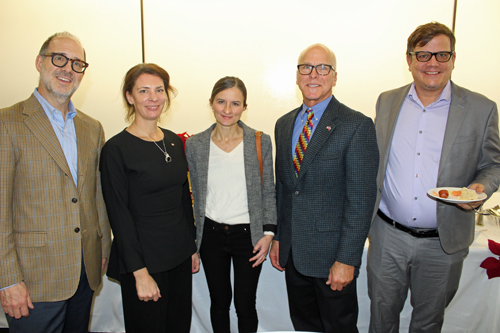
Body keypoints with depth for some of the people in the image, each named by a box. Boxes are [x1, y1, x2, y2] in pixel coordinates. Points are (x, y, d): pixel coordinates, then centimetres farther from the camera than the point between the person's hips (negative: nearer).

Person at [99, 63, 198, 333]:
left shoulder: (174, 141, 5)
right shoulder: (116, 149, -13)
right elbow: (119, 215, -14)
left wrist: (192, 247, 11)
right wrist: (140, 272, -15)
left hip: (179, 255, 6)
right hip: (143, 258, -6)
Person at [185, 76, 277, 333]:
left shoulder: (261, 142, -6)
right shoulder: (194, 144, -2)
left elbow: (268, 192, 0)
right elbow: (196, 196, 5)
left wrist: (268, 233, -5)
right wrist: (193, 241, 7)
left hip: (248, 235, -1)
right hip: (211, 235, 2)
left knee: (245, 305, 9)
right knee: (219, 302, 17)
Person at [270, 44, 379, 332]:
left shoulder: (357, 126, -12)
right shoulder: (284, 124, 8)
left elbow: (361, 199, -15)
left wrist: (347, 260, -17)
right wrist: (277, 237, 11)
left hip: (331, 255, -5)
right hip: (292, 253, 6)